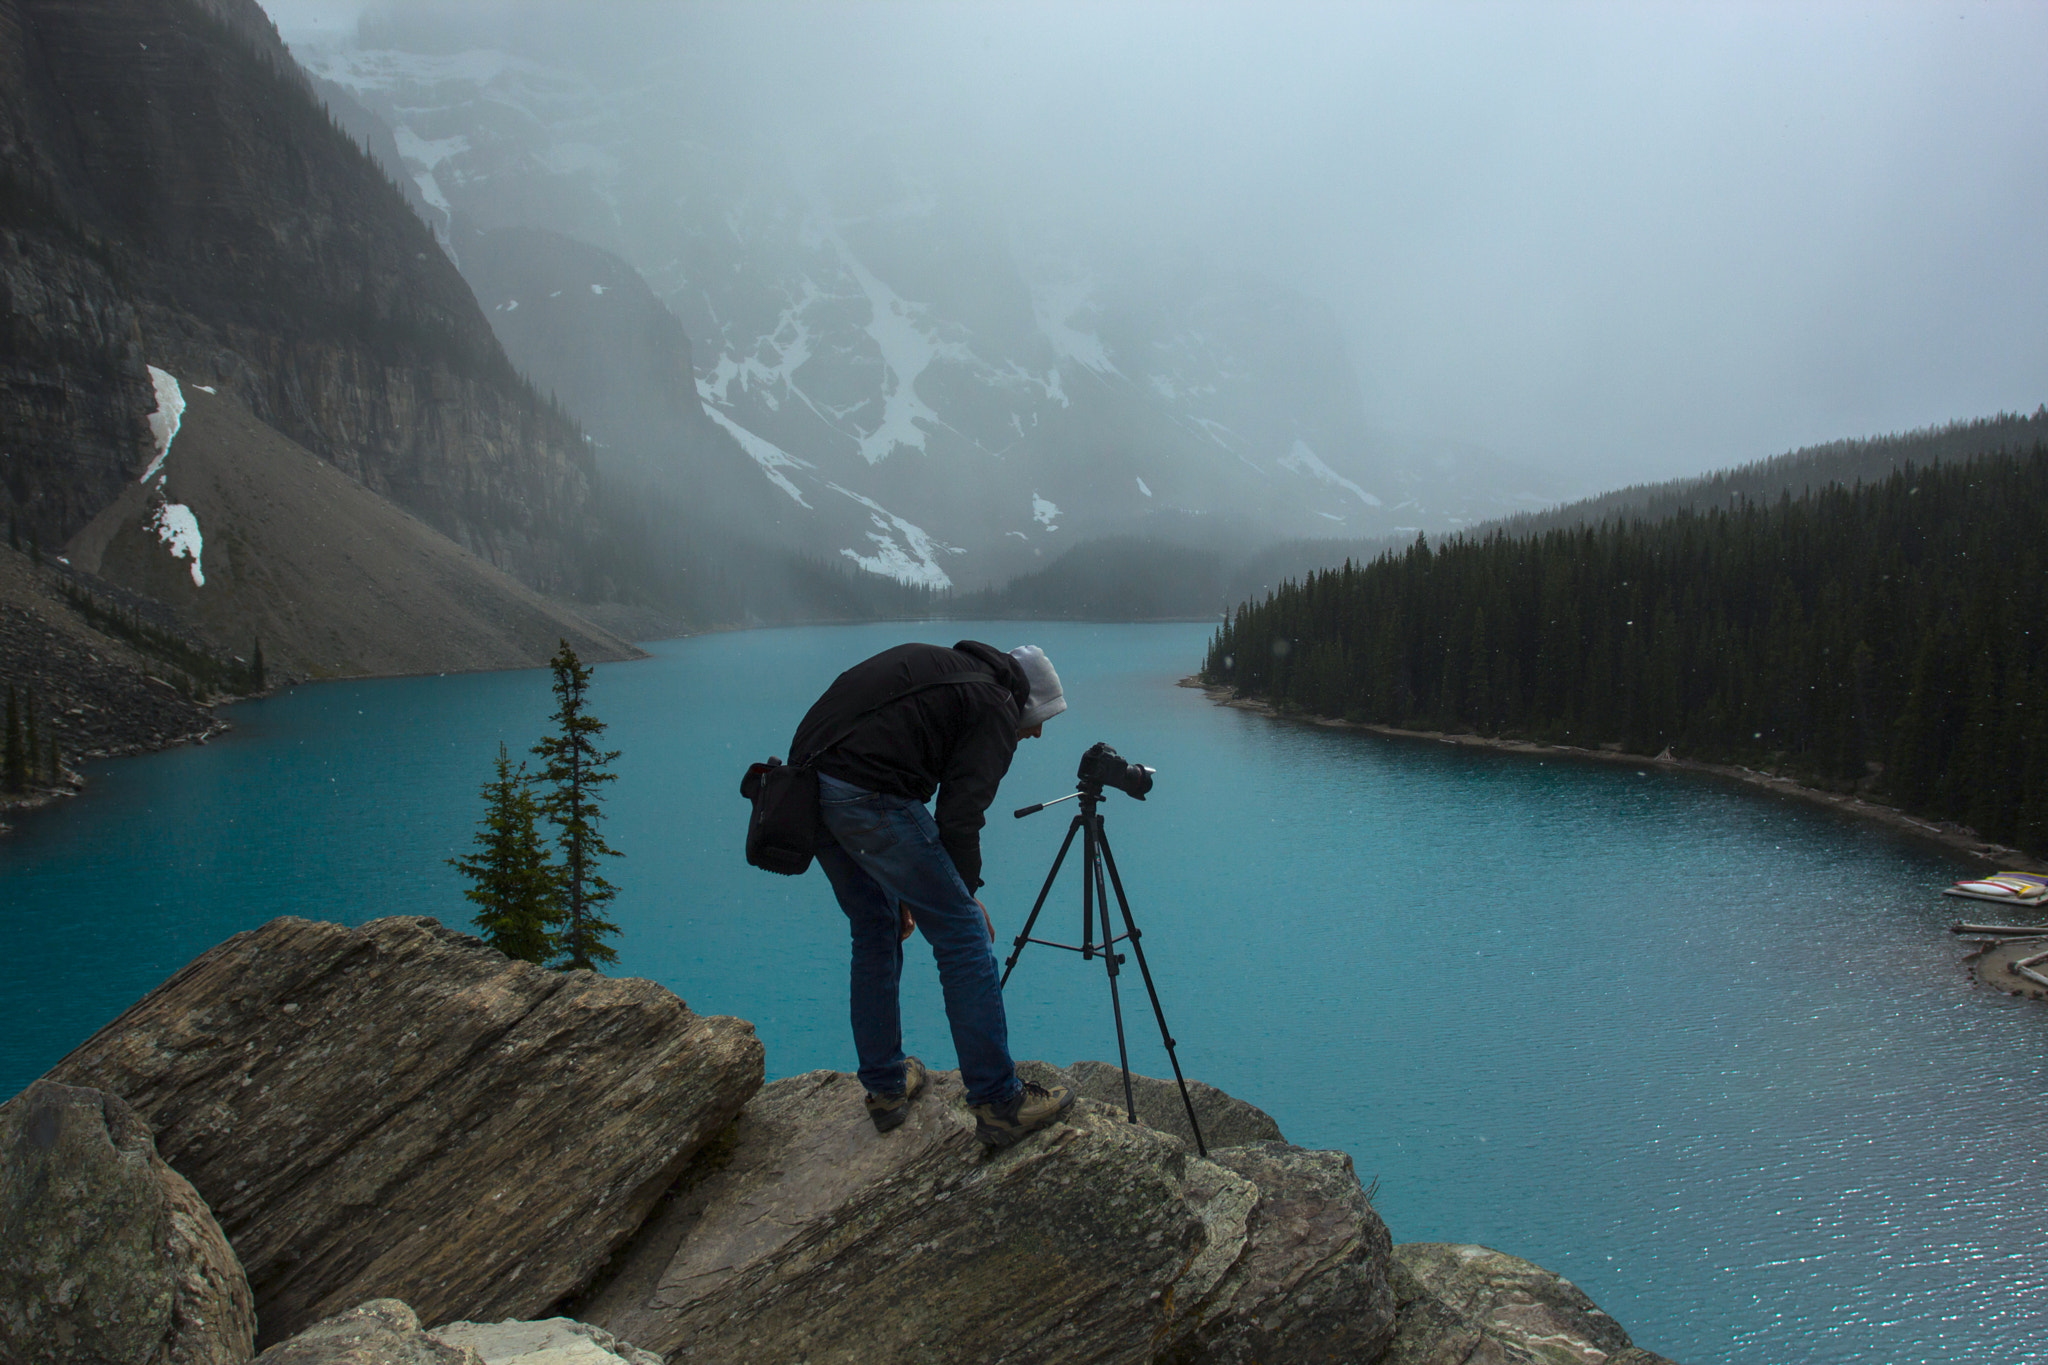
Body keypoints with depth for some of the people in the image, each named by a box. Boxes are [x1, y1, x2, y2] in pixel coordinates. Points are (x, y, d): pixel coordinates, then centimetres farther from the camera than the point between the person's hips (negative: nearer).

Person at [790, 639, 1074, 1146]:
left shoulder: (946, 670, 29)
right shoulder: (995, 708, 4)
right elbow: (959, 817, -5)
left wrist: (903, 889, 28)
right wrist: (967, 896, 12)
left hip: (805, 788, 9)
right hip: (866, 797, -9)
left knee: (874, 933, 24)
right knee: (963, 936, 1)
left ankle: (886, 1088, 32)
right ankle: (999, 1104, 6)